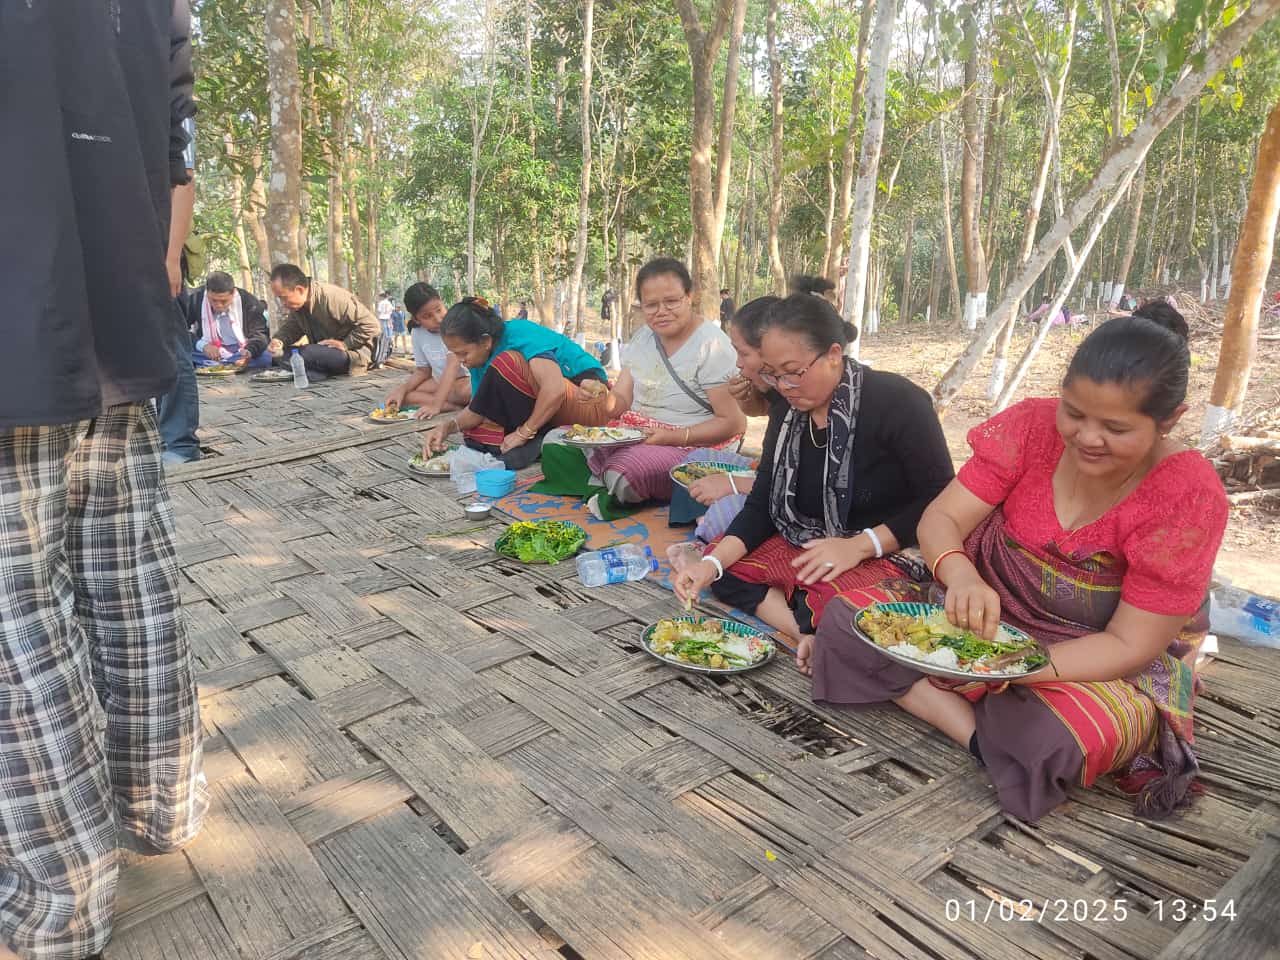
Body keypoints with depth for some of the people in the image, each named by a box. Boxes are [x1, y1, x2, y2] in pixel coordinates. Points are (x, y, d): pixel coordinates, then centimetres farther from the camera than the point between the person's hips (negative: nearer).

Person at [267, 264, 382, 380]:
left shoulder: (332, 298, -25)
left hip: (353, 352, -8)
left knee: (308, 354, -30)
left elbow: (372, 325, -26)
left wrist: (345, 344, -24)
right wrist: (279, 340, -11)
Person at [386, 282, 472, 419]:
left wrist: (436, 404, -37)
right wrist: (402, 389, -11)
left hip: (469, 380, -7)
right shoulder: (417, 333, -1)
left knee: (467, 390, -41)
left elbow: (453, 364, -29)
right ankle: (457, 407, -21)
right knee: (399, 396, -14)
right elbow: (423, 371, 9)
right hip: (441, 383, 7)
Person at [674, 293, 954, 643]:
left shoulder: (896, 401, -17)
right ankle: (812, 636, -23)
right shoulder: (787, 410, 4)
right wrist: (712, 563, -13)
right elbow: (762, 505, 3)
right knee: (722, 565, -11)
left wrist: (860, 546, -23)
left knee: (831, 603, -39)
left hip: (888, 553, -8)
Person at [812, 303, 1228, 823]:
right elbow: (940, 518, -15)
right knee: (844, 623, -15)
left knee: (1054, 741, -38)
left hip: (1107, 663, -3)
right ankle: (977, 731, -20)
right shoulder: (1033, 426, -15)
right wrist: (961, 575, -40)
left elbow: (1129, 644, -21)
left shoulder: (1189, 497, -22)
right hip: (989, 618, 4)